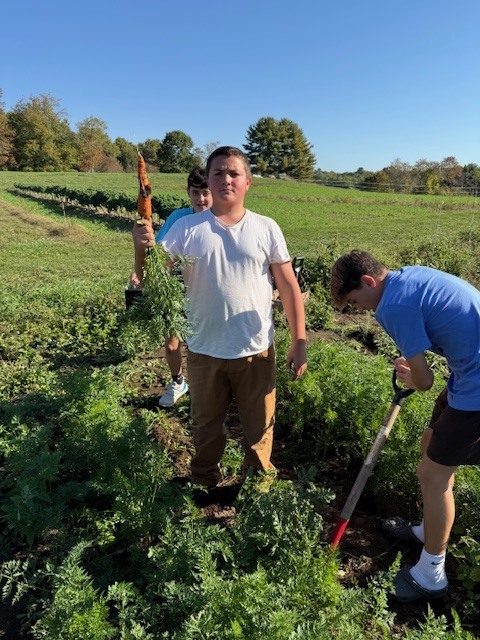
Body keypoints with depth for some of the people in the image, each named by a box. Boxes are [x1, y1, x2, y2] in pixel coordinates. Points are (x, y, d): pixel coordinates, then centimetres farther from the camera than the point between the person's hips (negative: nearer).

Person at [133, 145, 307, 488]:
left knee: (260, 430, 19)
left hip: (256, 350, 0)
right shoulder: (187, 228, -4)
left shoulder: (266, 228, -3)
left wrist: (299, 342, -2)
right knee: (206, 429, 22)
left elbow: (289, 287, 0)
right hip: (204, 351, 1)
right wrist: (143, 248, -29)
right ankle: (204, 486, 47)